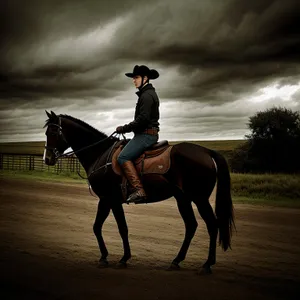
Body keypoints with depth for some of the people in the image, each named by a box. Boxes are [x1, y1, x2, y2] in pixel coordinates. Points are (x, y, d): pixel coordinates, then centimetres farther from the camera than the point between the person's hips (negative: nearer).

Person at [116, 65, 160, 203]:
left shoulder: (146, 95, -14)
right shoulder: (150, 93, 20)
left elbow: (142, 119, -23)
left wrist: (124, 128, -15)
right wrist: (126, 128, 18)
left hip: (145, 134, -11)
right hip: (149, 134, 11)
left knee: (123, 157, -19)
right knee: (124, 153, 22)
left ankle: (139, 190, -26)